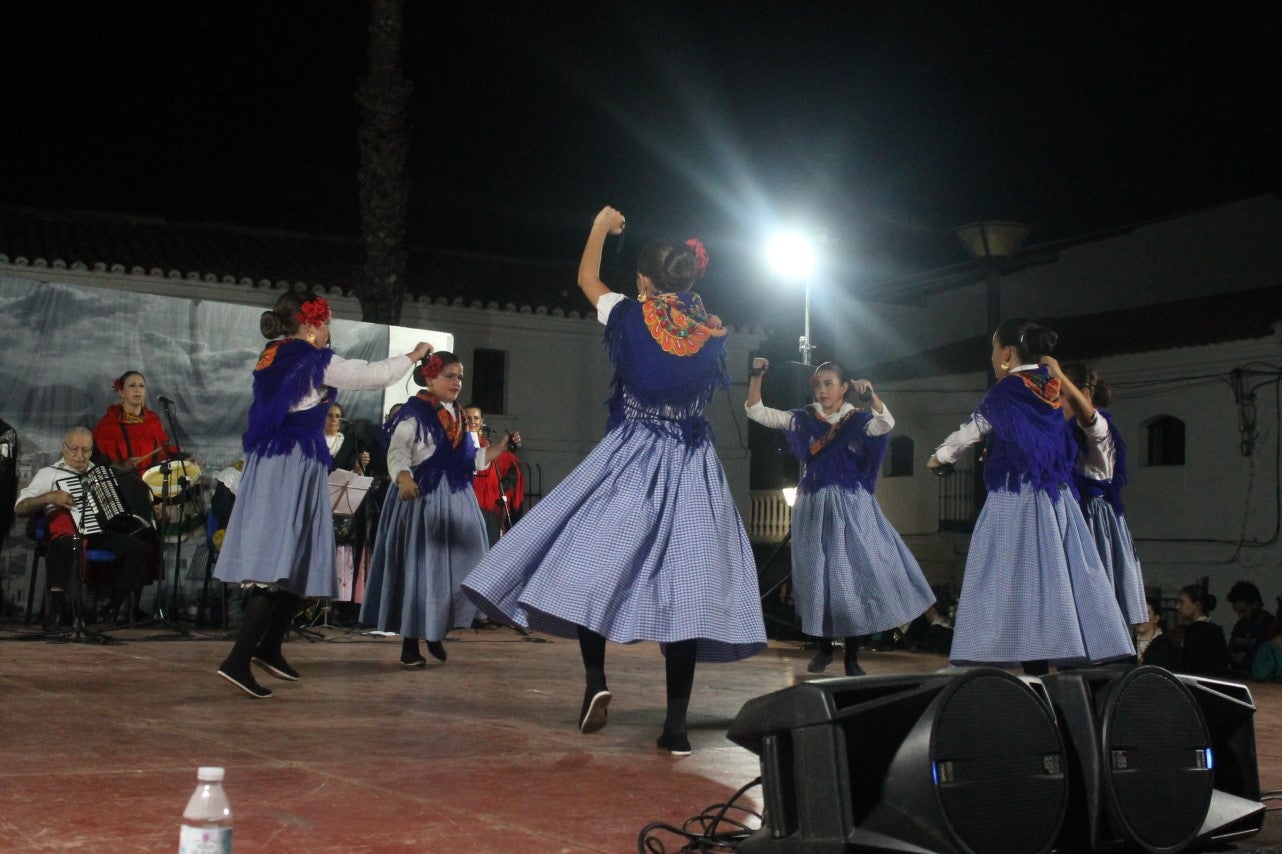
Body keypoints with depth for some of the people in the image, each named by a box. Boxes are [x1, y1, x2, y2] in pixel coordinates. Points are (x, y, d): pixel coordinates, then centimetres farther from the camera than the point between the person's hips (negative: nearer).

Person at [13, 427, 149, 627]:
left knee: (138, 547, -22)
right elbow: (19, 508, 5)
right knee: (66, 546, -40)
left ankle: (114, 608, -13)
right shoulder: (50, 473, 14)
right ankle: (56, 606, -33)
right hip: (69, 535, -5)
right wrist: (49, 497, -10)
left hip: (103, 535, 5)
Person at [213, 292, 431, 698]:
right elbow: (374, 375, -4)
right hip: (295, 465, -9)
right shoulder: (313, 361, -8)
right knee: (280, 566, -11)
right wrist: (413, 356, 13)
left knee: (293, 561, 16)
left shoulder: (271, 358, 13)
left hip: (269, 462, 9)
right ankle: (238, 659, -17)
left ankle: (269, 648, 24)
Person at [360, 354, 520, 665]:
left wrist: (502, 446, 8)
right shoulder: (414, 412, -7)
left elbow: (472, 460, 18)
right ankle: (410, 644, 3)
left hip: (456, 501, 7)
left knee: (455, 566, 4)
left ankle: (437, 633, 20)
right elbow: (397, 450, -19)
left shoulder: (459, 418, 16)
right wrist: (403, 476, -38)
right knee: (418, 566, -4)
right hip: (421, 498, -7)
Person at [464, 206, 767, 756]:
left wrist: (601, 228, 30)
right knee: (684, 580, -1)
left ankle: (596, 680, -7)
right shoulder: (713, 333, 0)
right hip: (693, 470, 3)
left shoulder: (630, 316, -6)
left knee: (592, 562, 9)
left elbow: (586, 277, 13)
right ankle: (676, 725, -3)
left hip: (630, 463, -3)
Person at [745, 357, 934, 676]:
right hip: (813, 506, 3)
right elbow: (756, 411, 3)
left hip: (850, 506, -3)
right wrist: (756, 377, -10)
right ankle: (823, 648, 22)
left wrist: (871, 394, -38)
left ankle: (852, 658, 6)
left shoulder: (858, 420, -2)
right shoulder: (803, 419, 6)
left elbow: (885, 424, -23)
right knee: (816, 576, 6)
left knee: (853, 575, -3)